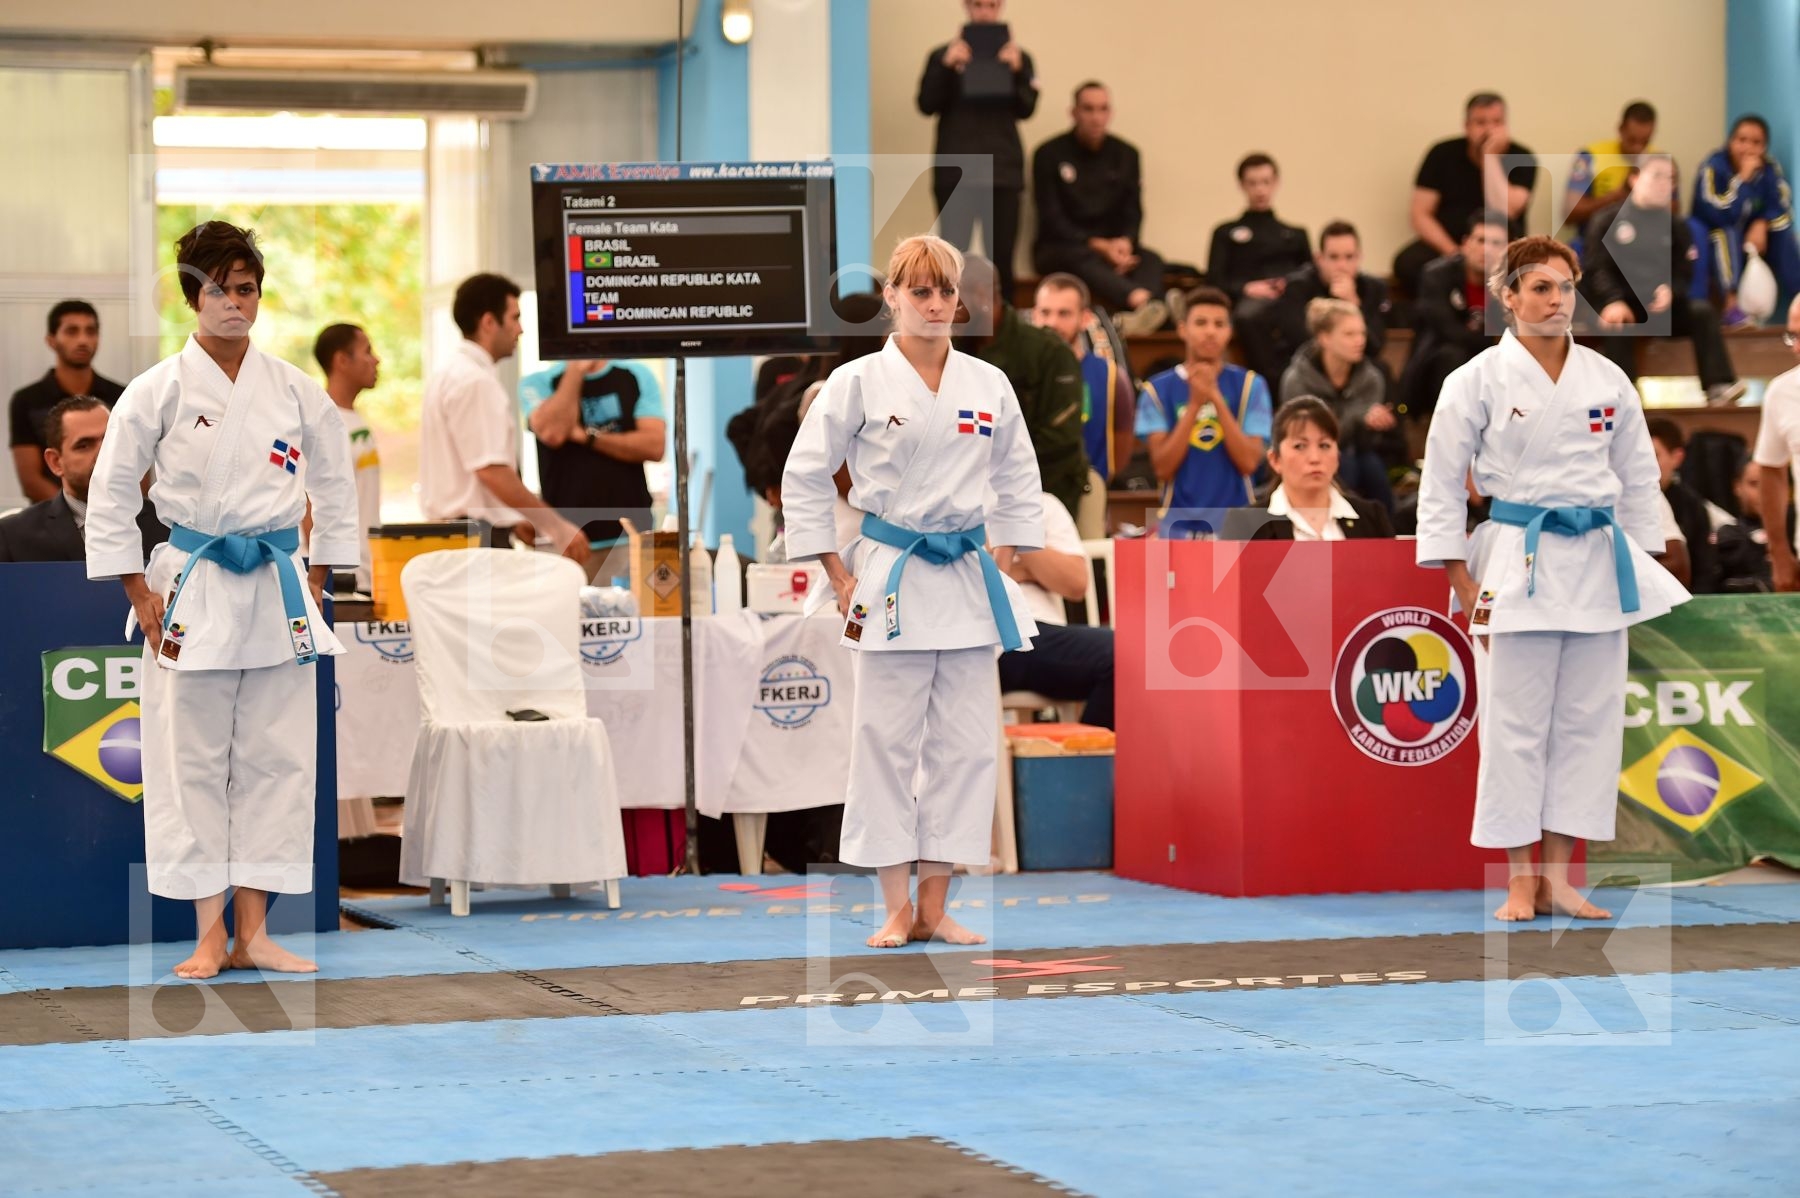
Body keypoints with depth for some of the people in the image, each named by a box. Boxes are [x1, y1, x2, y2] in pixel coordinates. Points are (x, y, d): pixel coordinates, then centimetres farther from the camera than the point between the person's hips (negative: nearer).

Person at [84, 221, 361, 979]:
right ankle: (209, 937, 6)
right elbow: (111, 496, -1)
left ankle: (251, 936, 11)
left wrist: (315, 585, 10)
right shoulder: (159, 392, -4)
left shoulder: (296, 393, 4)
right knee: (192, 760, -2)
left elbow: (336, 489, 15)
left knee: (275, 759, 4)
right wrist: (143, 599, -4)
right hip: (192, 593, -3)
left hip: (279, 591, 3)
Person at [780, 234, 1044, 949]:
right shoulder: (857, 384, -3)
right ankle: (896, 910, 5)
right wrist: (840, 579, -2)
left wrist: (1002, 561, 9)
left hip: (969, 583, 4)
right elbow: (804, 479, 0)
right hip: (891, 584, -3)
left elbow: (1018, 478, 17)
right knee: (886, 742, -3)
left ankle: (934, 908, 11)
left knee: (963, 744, 3)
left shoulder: (988, 384, 6)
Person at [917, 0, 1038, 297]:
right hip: (955, 170, -1)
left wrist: (1016, 71, -17)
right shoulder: (944, 55, 6)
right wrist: (945, 67, -17)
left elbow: (1026, 109, -1)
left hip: (1002, 169, 1)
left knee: (1001, 256, 2)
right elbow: (927, 104, -4)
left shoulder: (1017, 57, 8)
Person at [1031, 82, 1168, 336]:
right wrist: (1099, 246, -21)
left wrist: (1125, 242, -18)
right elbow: (1051, 220, -9)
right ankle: (1143, 301, -67)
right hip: (1059, 249, -4)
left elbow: (1133, 213, 7)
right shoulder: (1050, 154, -4)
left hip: (1112, 247, 4)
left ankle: (1130, 318, -61)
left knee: (1151, 260, -27)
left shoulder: (1125, 155, 9)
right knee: (1080, 259, -39)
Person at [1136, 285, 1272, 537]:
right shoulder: (1159, 389, 3)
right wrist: (1194, 404, -13)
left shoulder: (1249, 385, 3)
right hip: (1179, 525, 0)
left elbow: (1249, 462, -7)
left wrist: (1216, 398, -14)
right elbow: (1162, 467, -6)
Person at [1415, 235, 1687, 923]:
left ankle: (1557, 878, 11)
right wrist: (1465, 586, -5)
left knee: (1588, 721, 4)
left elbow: (1638, 479, 15)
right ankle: (1520, 882, 6)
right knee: (1515, 723, -3)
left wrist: (1639, 569, 10)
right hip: (1517, 562, -4)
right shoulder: (1478, 381, -3)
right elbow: (1442, 485, -1)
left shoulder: (1607, 381, 7)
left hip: (1599, 564, 4)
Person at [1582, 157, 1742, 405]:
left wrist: (1670, 291, -15)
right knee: (1617, 324, -36)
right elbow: (1595, 269, -7)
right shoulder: (1606, 221, 3)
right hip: (1619, 304, -4)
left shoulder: (1675, 226, 15)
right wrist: (1612, 301, -26)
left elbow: (1683, 273, 10)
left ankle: (1718, 386, -29)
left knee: (1702, 311, -19)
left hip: (1660, 305, 4)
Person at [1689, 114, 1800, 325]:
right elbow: (1720, 215, -34)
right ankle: (1731, 305, -38)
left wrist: (1761, 225, -28)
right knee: (1725, 231, -33)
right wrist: (1743, 178, -36)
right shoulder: (1713, 168, -23)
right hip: (1712, 242, -4)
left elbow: (1783, 211, -9)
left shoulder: (1770, 169, -9)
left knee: (1782, 230, -18)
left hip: (1749, 241, 4)